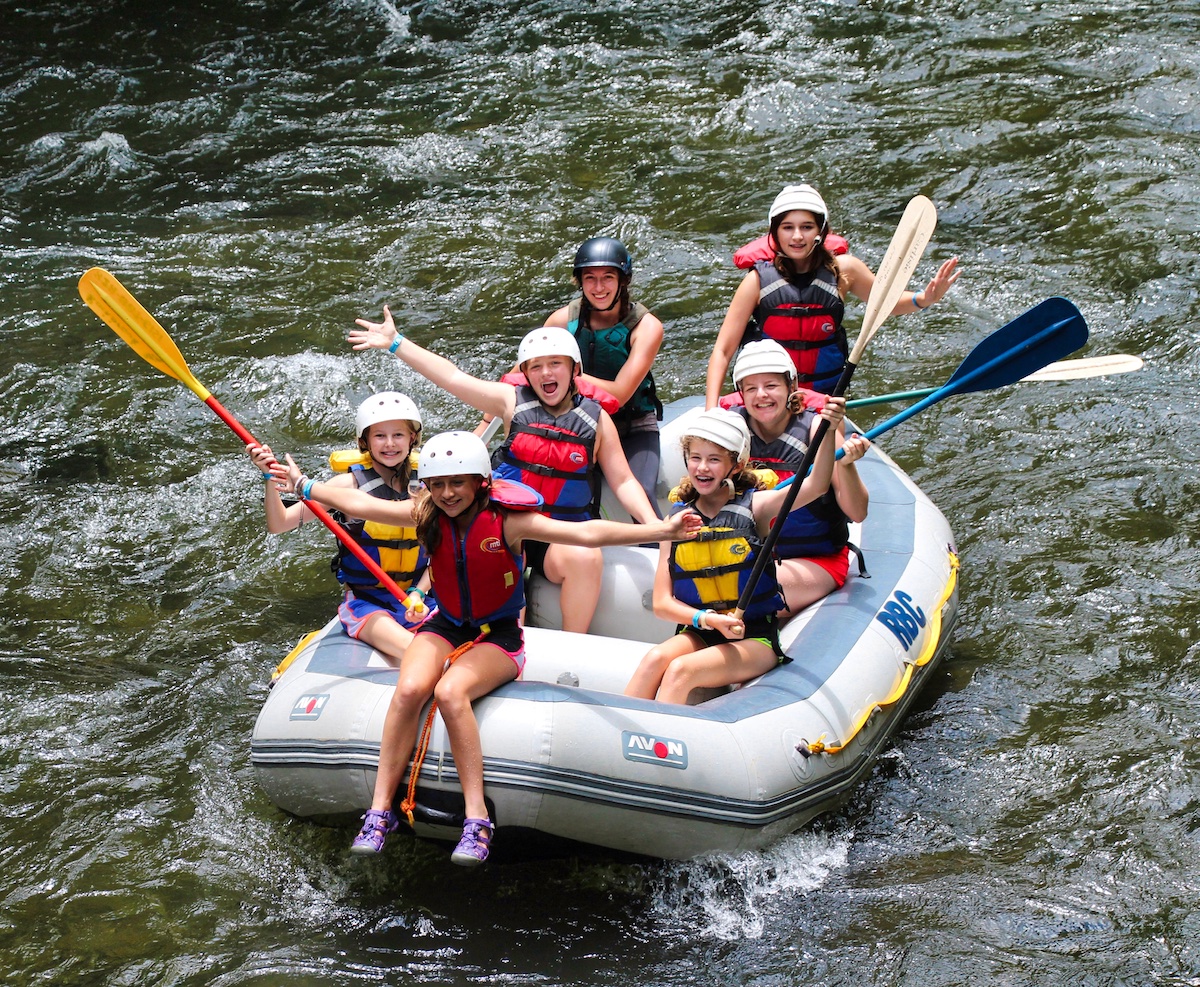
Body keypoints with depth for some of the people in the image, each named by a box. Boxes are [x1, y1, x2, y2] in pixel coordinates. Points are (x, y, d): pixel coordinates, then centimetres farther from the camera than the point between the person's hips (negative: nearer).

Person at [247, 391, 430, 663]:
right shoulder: (351, 484, -5)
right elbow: (279, 524, -8)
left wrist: (419, 593, -8)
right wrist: (270, 479, -24)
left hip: (413, 600, 4)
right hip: (364, 603, -4)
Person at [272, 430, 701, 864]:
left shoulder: (507, 522, -17)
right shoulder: (426, 515, -5)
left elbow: (586, 533, -26)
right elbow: (358, 503, 6)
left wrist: (661, 530, -36)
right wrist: (302, 483, 13)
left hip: (498, 636, -4)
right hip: (444, 627, 4)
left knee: (450, 692, -33)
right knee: (410, 688, -28)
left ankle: (477, 818, -30)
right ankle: (380, 809, -22)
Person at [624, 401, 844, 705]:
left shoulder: (754, 507, -3)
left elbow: (815, 486, -21)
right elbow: (662, 603, 1)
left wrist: (828, 431, -37)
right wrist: (708, 620, -17)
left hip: (754, 639, -3)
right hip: (697, 635, 3)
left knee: (681, 670, -28)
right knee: (655, 658, -28)